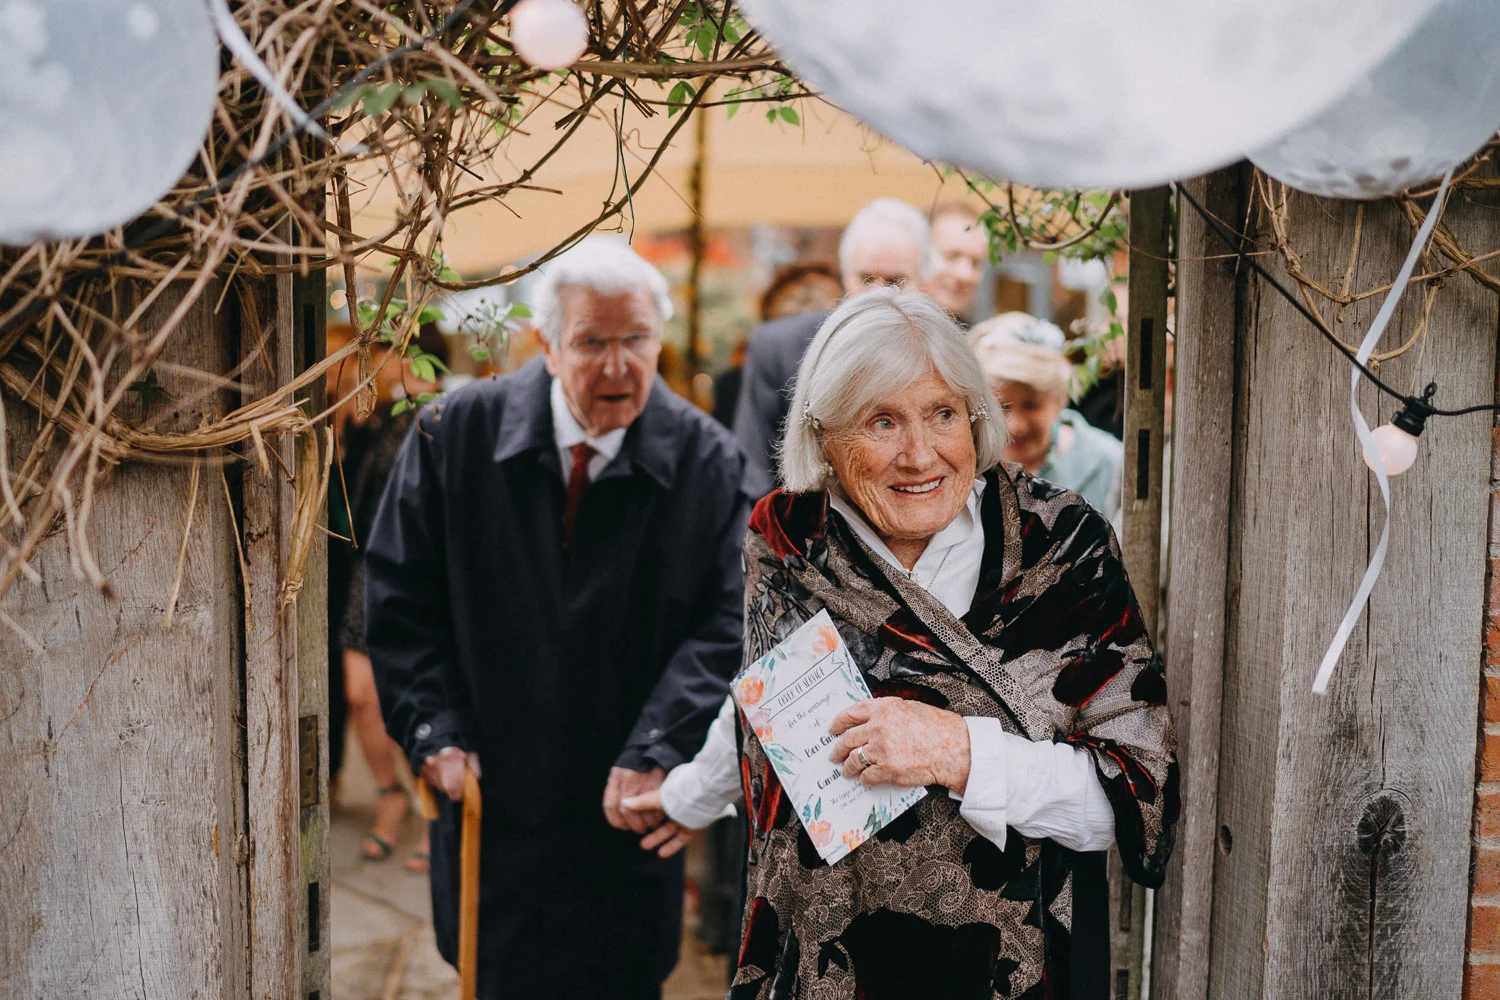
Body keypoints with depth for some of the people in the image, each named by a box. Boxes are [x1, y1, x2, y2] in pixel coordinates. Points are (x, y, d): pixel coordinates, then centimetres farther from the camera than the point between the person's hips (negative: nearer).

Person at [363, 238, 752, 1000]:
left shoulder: (705, 459, -7)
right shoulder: (456, 432, -6)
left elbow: (726, 621, -9)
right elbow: (399, 593, 0)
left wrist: (655, 751, -18)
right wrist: (433, 729, -6)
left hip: (628, 807, 0)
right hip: (488, 789, 1)